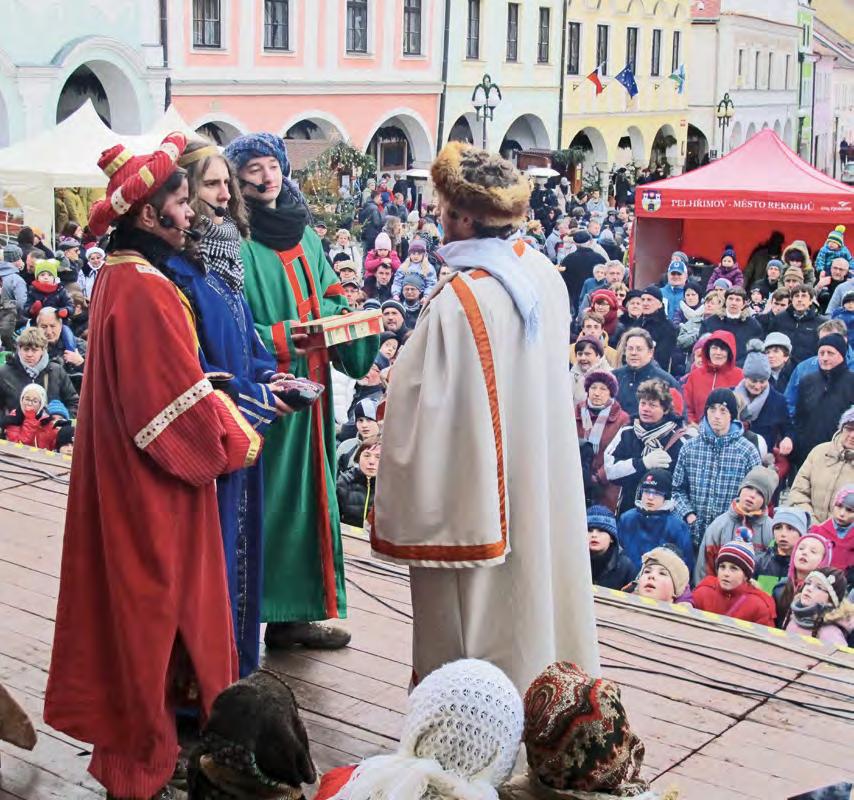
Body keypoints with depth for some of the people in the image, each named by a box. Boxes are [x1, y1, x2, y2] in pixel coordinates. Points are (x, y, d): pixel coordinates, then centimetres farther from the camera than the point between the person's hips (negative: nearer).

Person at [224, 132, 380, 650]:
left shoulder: (304, 234, 15)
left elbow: (329, 298, 16)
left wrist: (342, 314, -4)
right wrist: (282, 336, -23)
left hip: (309, 389, 7)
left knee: (307, 492, 9)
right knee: (264, 497, -5)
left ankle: (295, 611, 19)